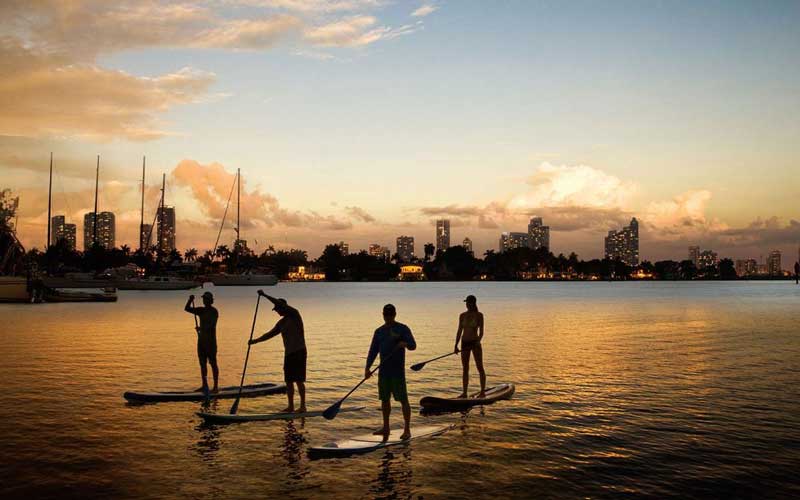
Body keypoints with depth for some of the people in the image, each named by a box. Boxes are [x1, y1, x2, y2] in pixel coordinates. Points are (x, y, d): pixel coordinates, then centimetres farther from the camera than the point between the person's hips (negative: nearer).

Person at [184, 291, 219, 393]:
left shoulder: (214, 311, -7)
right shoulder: (201, 310, 12)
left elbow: (211, 325, -18)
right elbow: (187, 309, 11)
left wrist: (200, 328, -18)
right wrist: (190, 300, -4)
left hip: (210, 340, -7)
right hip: (201, 340, 7)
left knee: (213, 363, -6)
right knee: (202, 363, 8)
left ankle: (216, 386, -6)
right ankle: (204, 385, 15)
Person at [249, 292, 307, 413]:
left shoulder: (294, 314, -6)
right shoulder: (281, 322, 16)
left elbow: (281, 304, -19)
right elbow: (270, 334, 19)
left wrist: (265, 295, -18)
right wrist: (256, 341, 10)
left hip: (299, 352, -8)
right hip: (288, 353, 8)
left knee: (299, 380, -9)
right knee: (288, 381, 6)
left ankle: (302, 405, -5)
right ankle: (291, 406, 12)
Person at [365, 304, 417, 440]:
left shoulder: (402, 329, -2)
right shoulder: (379, 331, 12)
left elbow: (413, 345, -11)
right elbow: (373, 350, 11)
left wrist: (405, 343, -34)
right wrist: (367, 368, 0)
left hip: (397, 370, -5)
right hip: (383, 370, 5)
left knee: (403, 399, -4)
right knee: (384, 399, 12)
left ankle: (407, 429, 1)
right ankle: (385, 427, 24)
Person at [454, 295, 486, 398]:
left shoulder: (479, 315, -4)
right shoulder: (462, 315, 8)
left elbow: (481, 331, -8)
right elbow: (459, 331, 10)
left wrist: (478, 341, -24)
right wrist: (456, 345, 5)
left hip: (475, 342, -4)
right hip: (465, 342, 4)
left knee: (480, 368, -2)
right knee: (465, 369, 6)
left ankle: (483, 392, 3)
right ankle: (464, 393, 10)